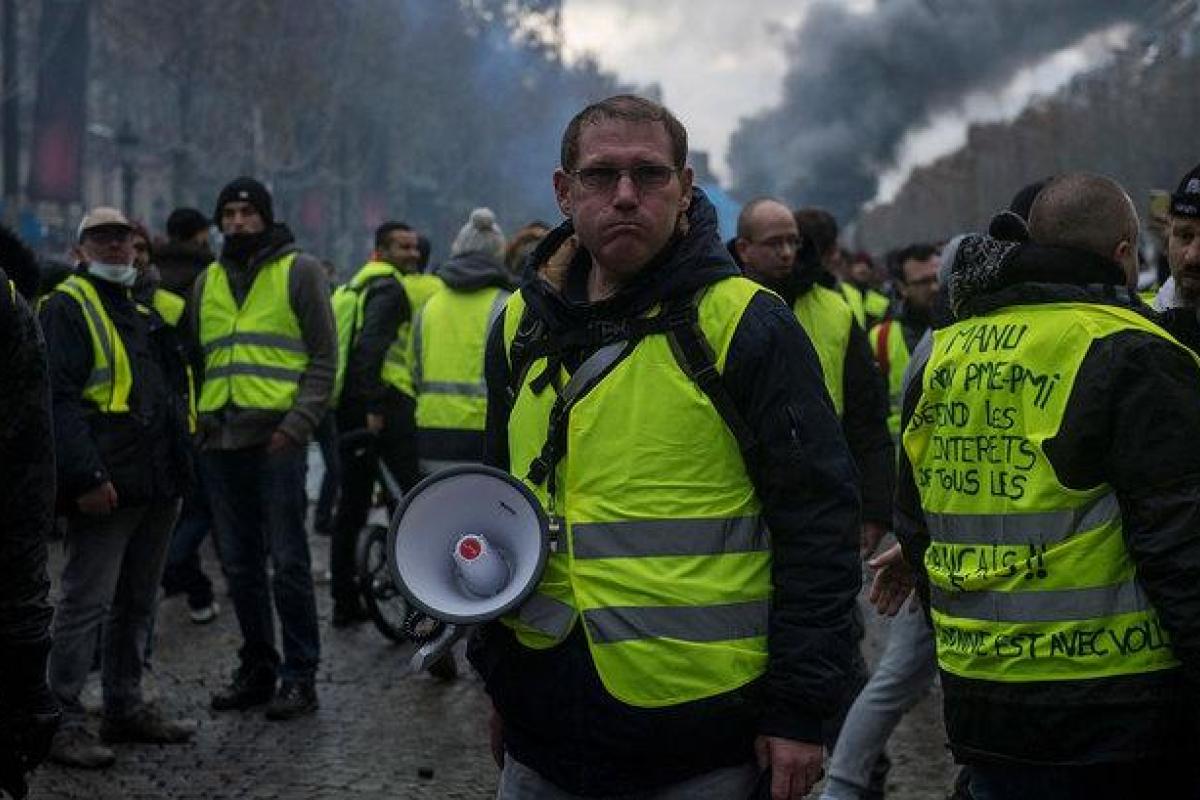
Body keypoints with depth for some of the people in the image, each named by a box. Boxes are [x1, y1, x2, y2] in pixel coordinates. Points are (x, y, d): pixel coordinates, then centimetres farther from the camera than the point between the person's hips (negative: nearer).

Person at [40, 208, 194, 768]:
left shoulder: (143, 308, 21)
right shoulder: (68, 307, -5)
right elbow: (61, 399, -15)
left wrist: (179, 465, 19)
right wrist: (86, 476, -23)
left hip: (158, 485, 8)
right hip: (108, 485, -8)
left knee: (137, 602, 15)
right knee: (87, 603, -8)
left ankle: (125, 707, 24)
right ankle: (63, 722, -4)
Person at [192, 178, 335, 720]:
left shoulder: (300, 271, 2)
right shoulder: (207, 281, 17)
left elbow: (324, 358, -2)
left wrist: (298, 422, -13)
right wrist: (196, 419, 9)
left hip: (276, 437, -5)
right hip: (220, 441, 5)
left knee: (287, 562, -4)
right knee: (240, 565, 10)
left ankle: (300, 676, 3)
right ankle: (256, 670, 20)